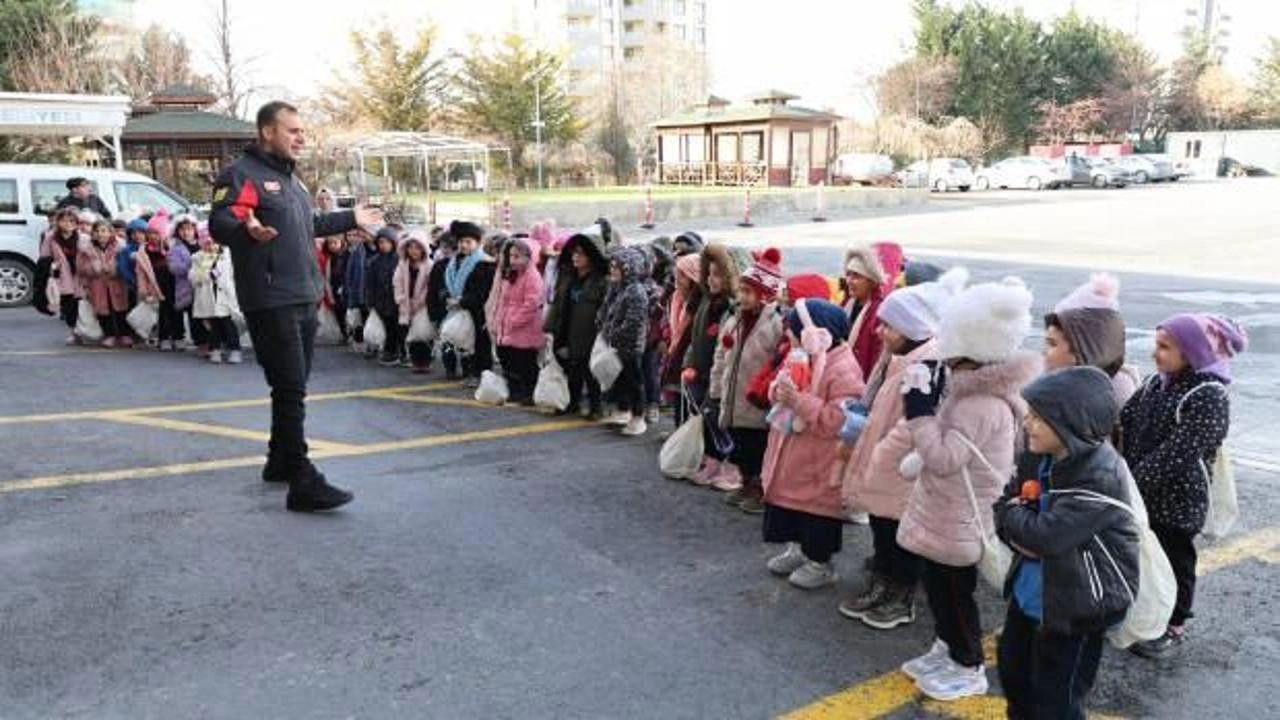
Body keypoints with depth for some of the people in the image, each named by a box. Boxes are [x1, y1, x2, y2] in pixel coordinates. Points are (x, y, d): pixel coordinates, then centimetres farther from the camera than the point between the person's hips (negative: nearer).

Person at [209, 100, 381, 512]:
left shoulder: (289, 177, 21)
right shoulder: (242, 175, -9)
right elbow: (219, 224, -22)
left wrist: (351, 219, 36)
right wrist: (247, 229, -44)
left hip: (305, 300, 10)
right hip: (271, 304, -10)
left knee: (293, 388, 16)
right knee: (290, 390, -11)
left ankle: (280, 461, 30)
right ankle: (303, 484, -9)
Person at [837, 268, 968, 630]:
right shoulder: (896, 356, 7)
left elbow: (915, 427, -29)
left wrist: (877, 455, -19)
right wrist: (858, 415, 5)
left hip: (903, 476, -9)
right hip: (881, 465, 9)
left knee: (900, 537, 8)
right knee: (880, 530, 21)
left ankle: (902, 598, 25)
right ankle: (880, 585, 37)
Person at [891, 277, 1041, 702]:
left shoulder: (983, 404, -30)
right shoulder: (977, 389, 3)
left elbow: (944, 457, -30)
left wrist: (919, 411, -27)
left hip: (961, 520, -10)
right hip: (947, 514, 10)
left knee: (956, 592, 8)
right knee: (939, 585, 22)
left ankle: (969, 668, 26)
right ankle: (947, 648, 40)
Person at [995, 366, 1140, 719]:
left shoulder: (1101, 477, -29)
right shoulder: (1047, 456, -4)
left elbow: (1046, 536, -32)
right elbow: (1011, 498, 8)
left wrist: (1010, 513, -13)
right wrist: (1018, 532, -13)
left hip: (1076, 606, -8)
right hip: (1032, 592, 8)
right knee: (1012, 663, 26)